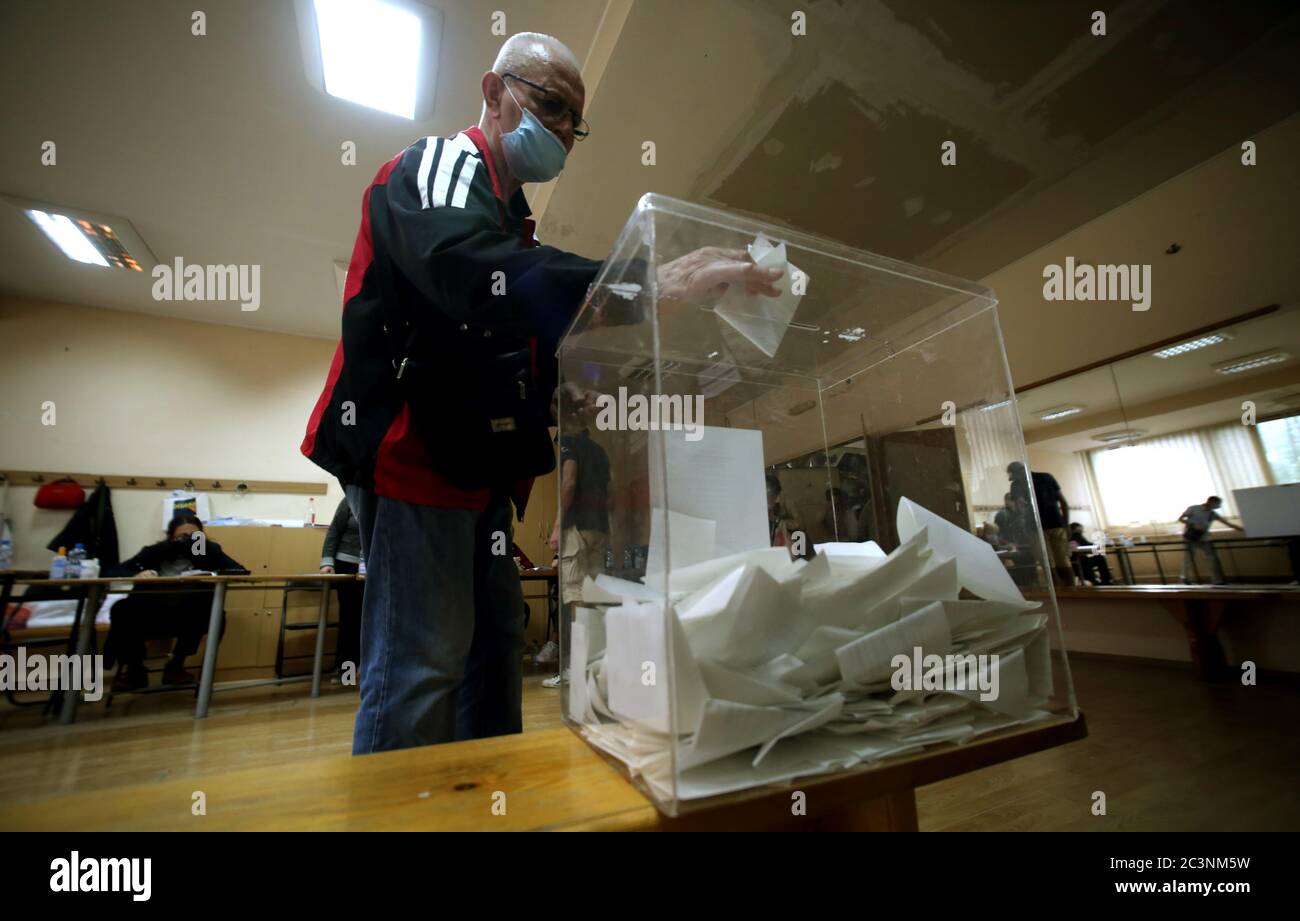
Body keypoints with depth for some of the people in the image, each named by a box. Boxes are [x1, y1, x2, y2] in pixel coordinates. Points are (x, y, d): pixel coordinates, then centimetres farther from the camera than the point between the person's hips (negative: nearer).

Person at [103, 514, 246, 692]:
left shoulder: (209, 550, -7)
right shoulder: (155, 551, -6)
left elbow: (241, 572, -15)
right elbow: (110, 572, -9)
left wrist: (214, 574, -35)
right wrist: (136, 576, -31)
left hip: (188, 618, -1)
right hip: (149, 617, 1)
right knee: (122, 610, -28)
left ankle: (175, 665, -5)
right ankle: (133, 670, -3)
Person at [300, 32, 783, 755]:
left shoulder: (511, 218, 26)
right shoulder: (440, 163, -2)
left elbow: (543, 353, 25)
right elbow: (470, 270, -29)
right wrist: (646, 287, -38)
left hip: (476, 471, 9)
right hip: (413, 452, -9)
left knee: (496, 641, 12)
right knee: (423, 663, -10)